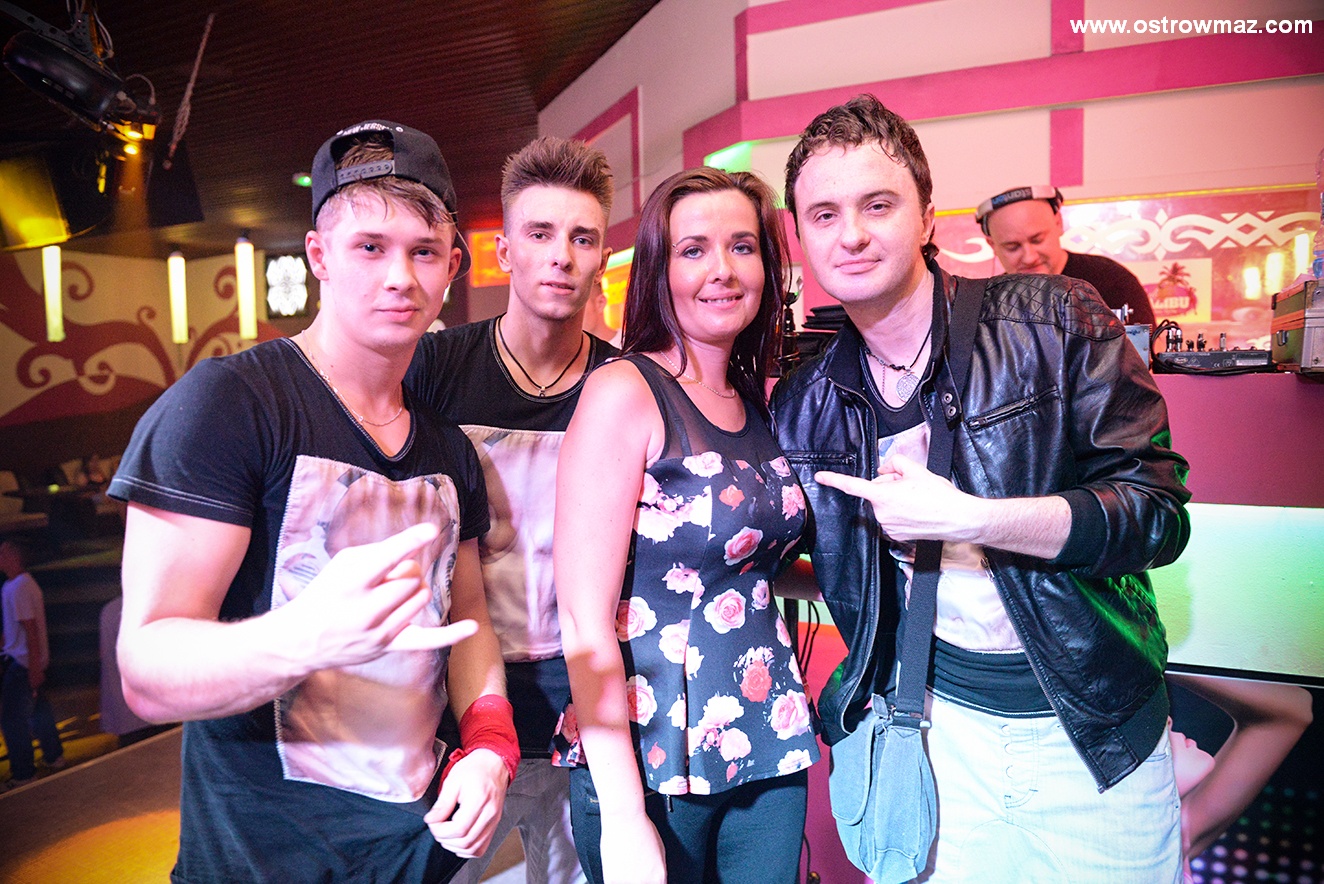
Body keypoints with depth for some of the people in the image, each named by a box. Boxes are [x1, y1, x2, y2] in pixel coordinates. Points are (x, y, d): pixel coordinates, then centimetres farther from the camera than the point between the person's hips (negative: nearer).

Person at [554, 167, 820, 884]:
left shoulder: (759, 403, 5)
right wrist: (622, 817, -17)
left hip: (768, 749, 6)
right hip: (651, 763, -6)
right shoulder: (625, 391, -14)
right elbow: (585, 617, -17)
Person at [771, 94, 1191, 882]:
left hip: (1097, 731, -1)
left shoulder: (1056, 322, -11)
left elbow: (1160, 512, -15)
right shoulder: (803, 405, -3)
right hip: (934, 725, 2)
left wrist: (963, 520, -24)